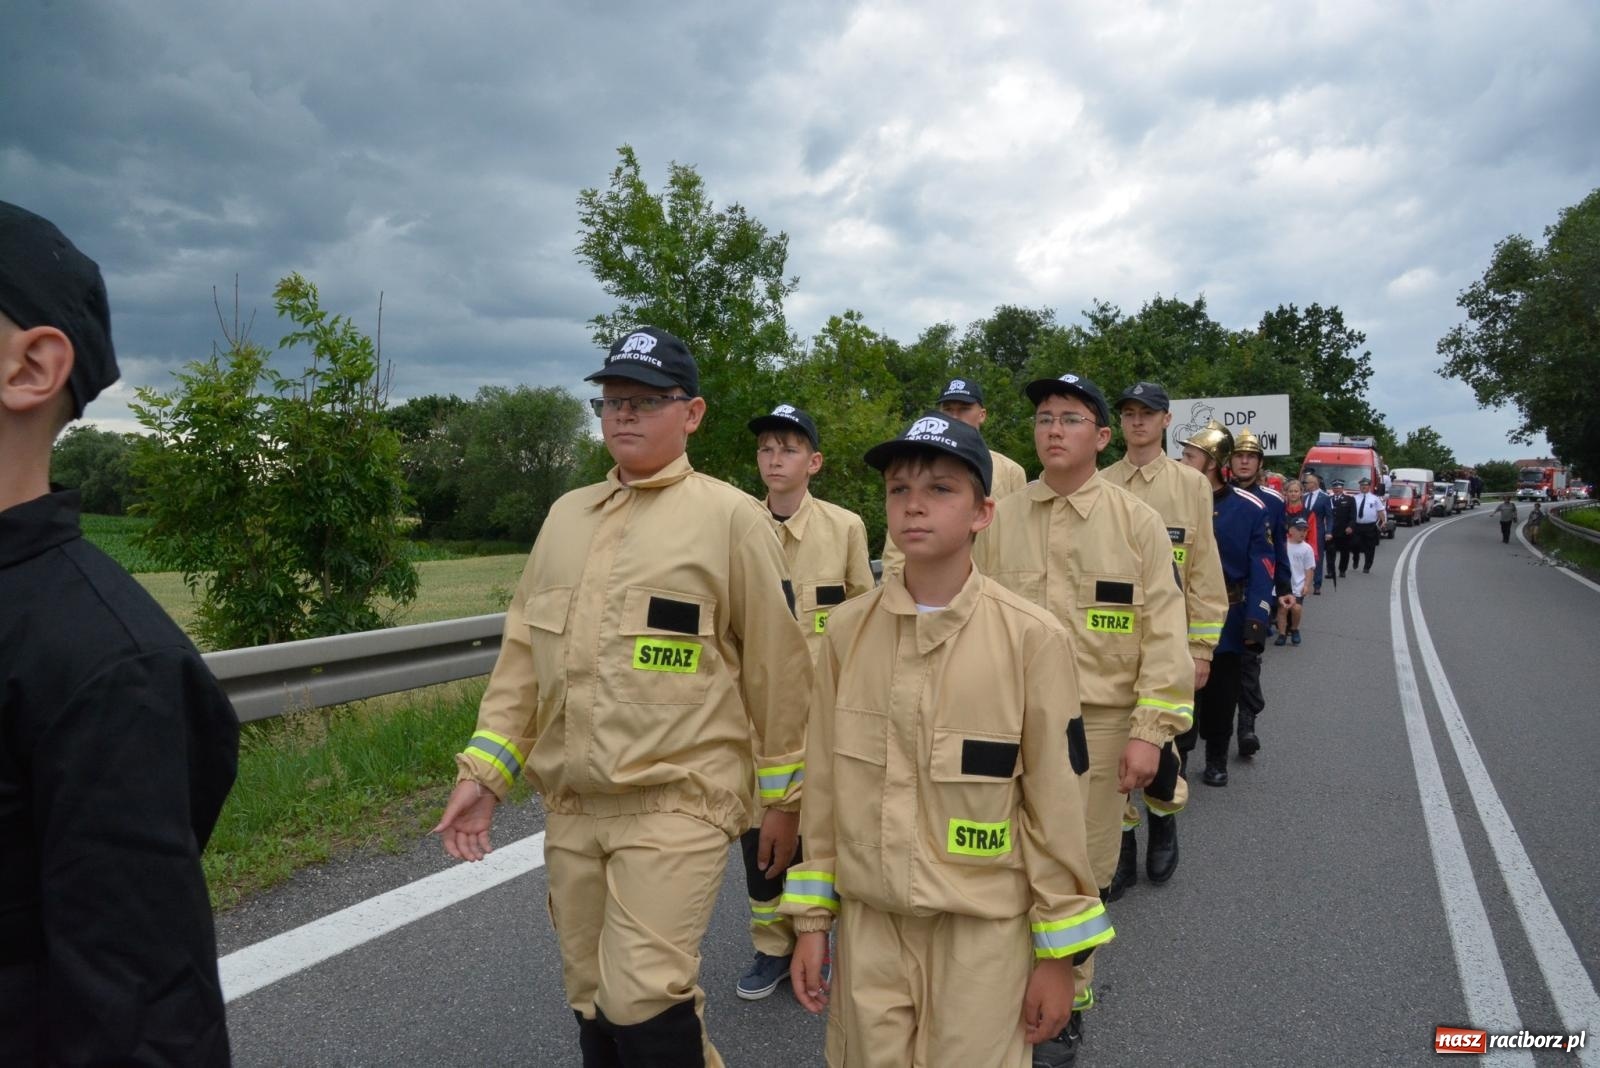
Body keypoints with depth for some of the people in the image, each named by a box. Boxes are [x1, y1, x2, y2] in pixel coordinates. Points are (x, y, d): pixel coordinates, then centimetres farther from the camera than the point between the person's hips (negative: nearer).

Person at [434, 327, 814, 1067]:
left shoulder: (731, 517, -8)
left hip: (677, 802, -6)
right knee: (593, 1003, 15)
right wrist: (484, 772, 5)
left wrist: (782, 797, -1)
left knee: (642, 996, -10)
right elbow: (523, 653, 11)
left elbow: (776, 667, -5)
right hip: (571, 806, 6)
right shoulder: (566, 515, 9)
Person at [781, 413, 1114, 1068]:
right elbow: (823, 784, 3)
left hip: (982, 929, -2)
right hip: (867, 922, 3)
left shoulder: (1031, 638, -13)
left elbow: (1054, 804, -7)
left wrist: (1058, 952, -2)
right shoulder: (847, 630, -4)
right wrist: (812, 918, 6)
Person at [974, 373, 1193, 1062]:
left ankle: (1066, 1004, 30)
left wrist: (1150, 732, -9)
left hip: (1100, 723, -1)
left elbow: (1164, 632, -4)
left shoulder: (1137, 521, -2)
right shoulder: (1002, 519, 3)